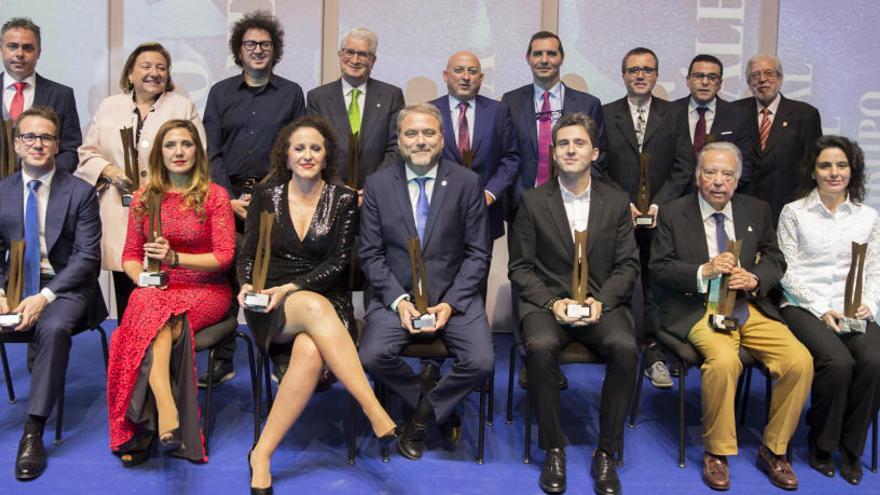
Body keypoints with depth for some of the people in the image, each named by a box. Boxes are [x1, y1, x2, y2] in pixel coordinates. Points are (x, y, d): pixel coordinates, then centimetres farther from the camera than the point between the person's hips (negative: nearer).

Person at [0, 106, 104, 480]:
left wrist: (45, 296, -19)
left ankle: (33, 432, -25)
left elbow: (87, 257, -8)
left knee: (52, 327, -34)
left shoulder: (80, 193, -2)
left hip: (65, 286, -3)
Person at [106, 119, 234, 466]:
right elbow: (130, 255, 14)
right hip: (157, 290, 3)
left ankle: (143, 430, -32)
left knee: (150, 320, -33)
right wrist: (143, 278, -9)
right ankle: (166, 412, -44)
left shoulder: (214, 196, 2)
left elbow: (224, 257, -5)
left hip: (205, 292, -2)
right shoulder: (144, 198, 13)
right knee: (148, 305, -35)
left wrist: (175, 257, -20)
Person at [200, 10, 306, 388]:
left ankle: (281, 358, 8)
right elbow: (211, 152, 5)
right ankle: (222, 360, 9)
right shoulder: (220, 93, 10)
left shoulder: (291, 93, 8)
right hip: (228, 197, 1)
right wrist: (230, 198, -6)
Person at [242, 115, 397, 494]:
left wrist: (291, 287, -15)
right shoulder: (266, 195, 8)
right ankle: (375, 412, -44)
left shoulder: (343, 200, 3)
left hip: (326, 297, 1)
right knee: (315, 307, -39)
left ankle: (262, 455, -27)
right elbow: (247, 254, 9)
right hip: (271, 308, 0)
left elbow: (338, 262, -3)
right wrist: (247, 285, -12)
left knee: (310, 353, -37)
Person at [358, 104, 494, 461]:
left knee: (481, 362, -23)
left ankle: (422, 414, 7)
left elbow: (477, 254, 0)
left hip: (453, 295, 0)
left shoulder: (467, 182, 0)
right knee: (372, 357, -24)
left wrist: (451, 303, -12)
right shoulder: (377, 184, 3)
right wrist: (398, 300, -13)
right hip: (396, 295, 1)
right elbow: (370, 254, 2)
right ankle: (438, 410, 5)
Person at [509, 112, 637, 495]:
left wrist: (600, 300, -12)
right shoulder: (532, 202, 6)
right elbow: (520, 267, 3)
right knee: (541, 347, -33)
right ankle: (554, 450, -14)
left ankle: (606, 453, -13)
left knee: (625, 348, -30)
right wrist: (553, 302, -13)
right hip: (546, 302, -1)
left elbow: (627, 265, 7)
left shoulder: (617, 203, 10)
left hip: (601, 302, 1)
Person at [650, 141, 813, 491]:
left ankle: (774, 449, 4)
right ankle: (716, 452, -10)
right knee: (724, 360, -33)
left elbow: (775, 260, 13)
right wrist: (703, 272, -19)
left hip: (751, 308, 4)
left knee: (800, 361, -18)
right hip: (698, 308, -4)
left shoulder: (757, 211, 13)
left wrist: (755, 278, -10)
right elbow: (659, 269, -3)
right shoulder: (673, 214, 2)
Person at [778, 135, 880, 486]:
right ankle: (822, 445, -5)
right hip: (805, 308, -3)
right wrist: (822, 310, -11)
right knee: (838, 363, -29)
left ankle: (851, 449, -6)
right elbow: (788, 271, -1)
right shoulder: (794, 213, 4)